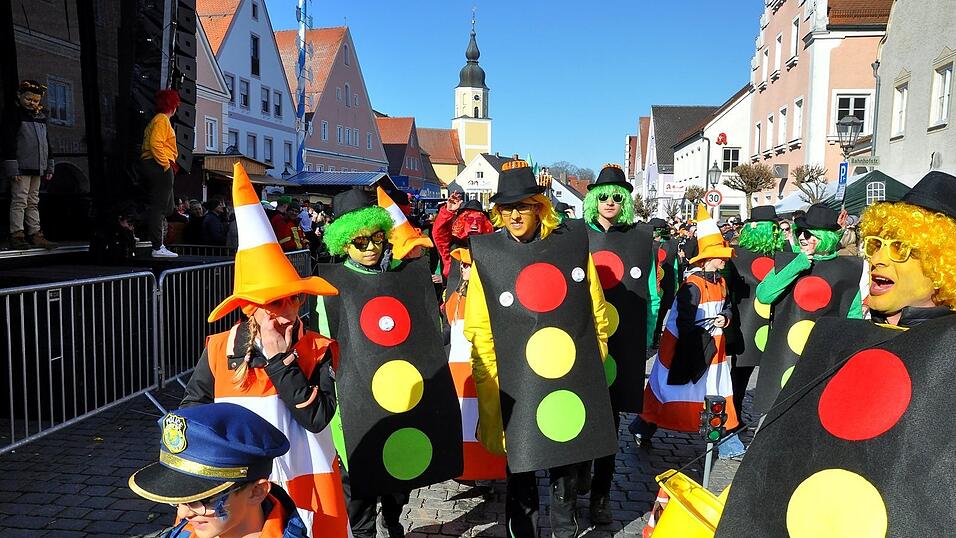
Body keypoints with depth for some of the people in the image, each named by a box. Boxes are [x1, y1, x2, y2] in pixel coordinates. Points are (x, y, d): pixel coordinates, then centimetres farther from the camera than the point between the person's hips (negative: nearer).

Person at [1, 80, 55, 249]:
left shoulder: (40, 116, 16)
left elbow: (46, 141, 22)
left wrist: (49, 166, 17)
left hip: (37, 167, 7)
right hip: (21, 166, -7)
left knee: (33, 203, 9)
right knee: (19, 201, -7)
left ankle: (35, 235, 11)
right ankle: (16, 235, -5)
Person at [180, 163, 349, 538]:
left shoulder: (317, 350, -9)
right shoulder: (220, 349, -4)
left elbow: (318, 417, -20)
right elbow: (191, 412, 7)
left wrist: (280, 360, -21)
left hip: (301, 483, -1)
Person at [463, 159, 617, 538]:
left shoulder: (572, 244, 0)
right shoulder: (486, 254, -2)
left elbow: (597, 313, 9)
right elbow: (479, 330, -1)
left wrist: (594, 364, 10)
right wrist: (489, 388, -5)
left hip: (571, 377, 1)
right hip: (516, 386, -1)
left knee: (566, 466, 14)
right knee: (521, 471, 9)